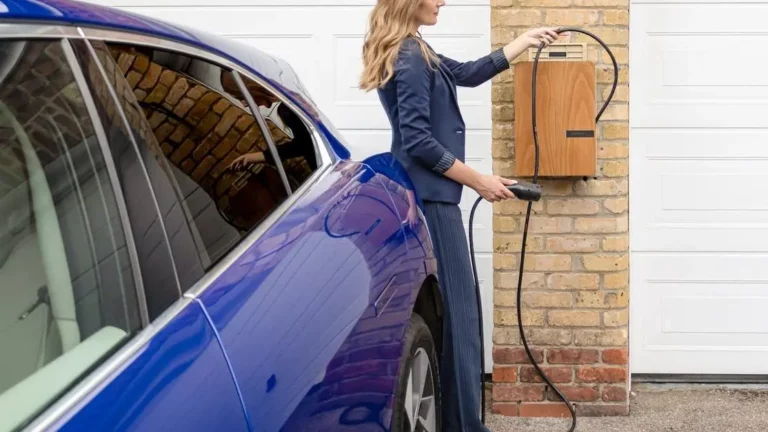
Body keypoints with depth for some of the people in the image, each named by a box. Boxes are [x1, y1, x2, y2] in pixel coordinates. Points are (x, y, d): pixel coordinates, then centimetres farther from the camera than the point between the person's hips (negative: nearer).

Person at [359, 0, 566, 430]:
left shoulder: (412, 53, 15)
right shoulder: (410, 58, -15)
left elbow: (468, 72, 24)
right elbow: (418, 142, -20)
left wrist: (527, 40, 27)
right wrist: (480, 181, -12)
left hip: (421, 200, 10)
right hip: (430, 201, -10)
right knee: (454, 315, -7)